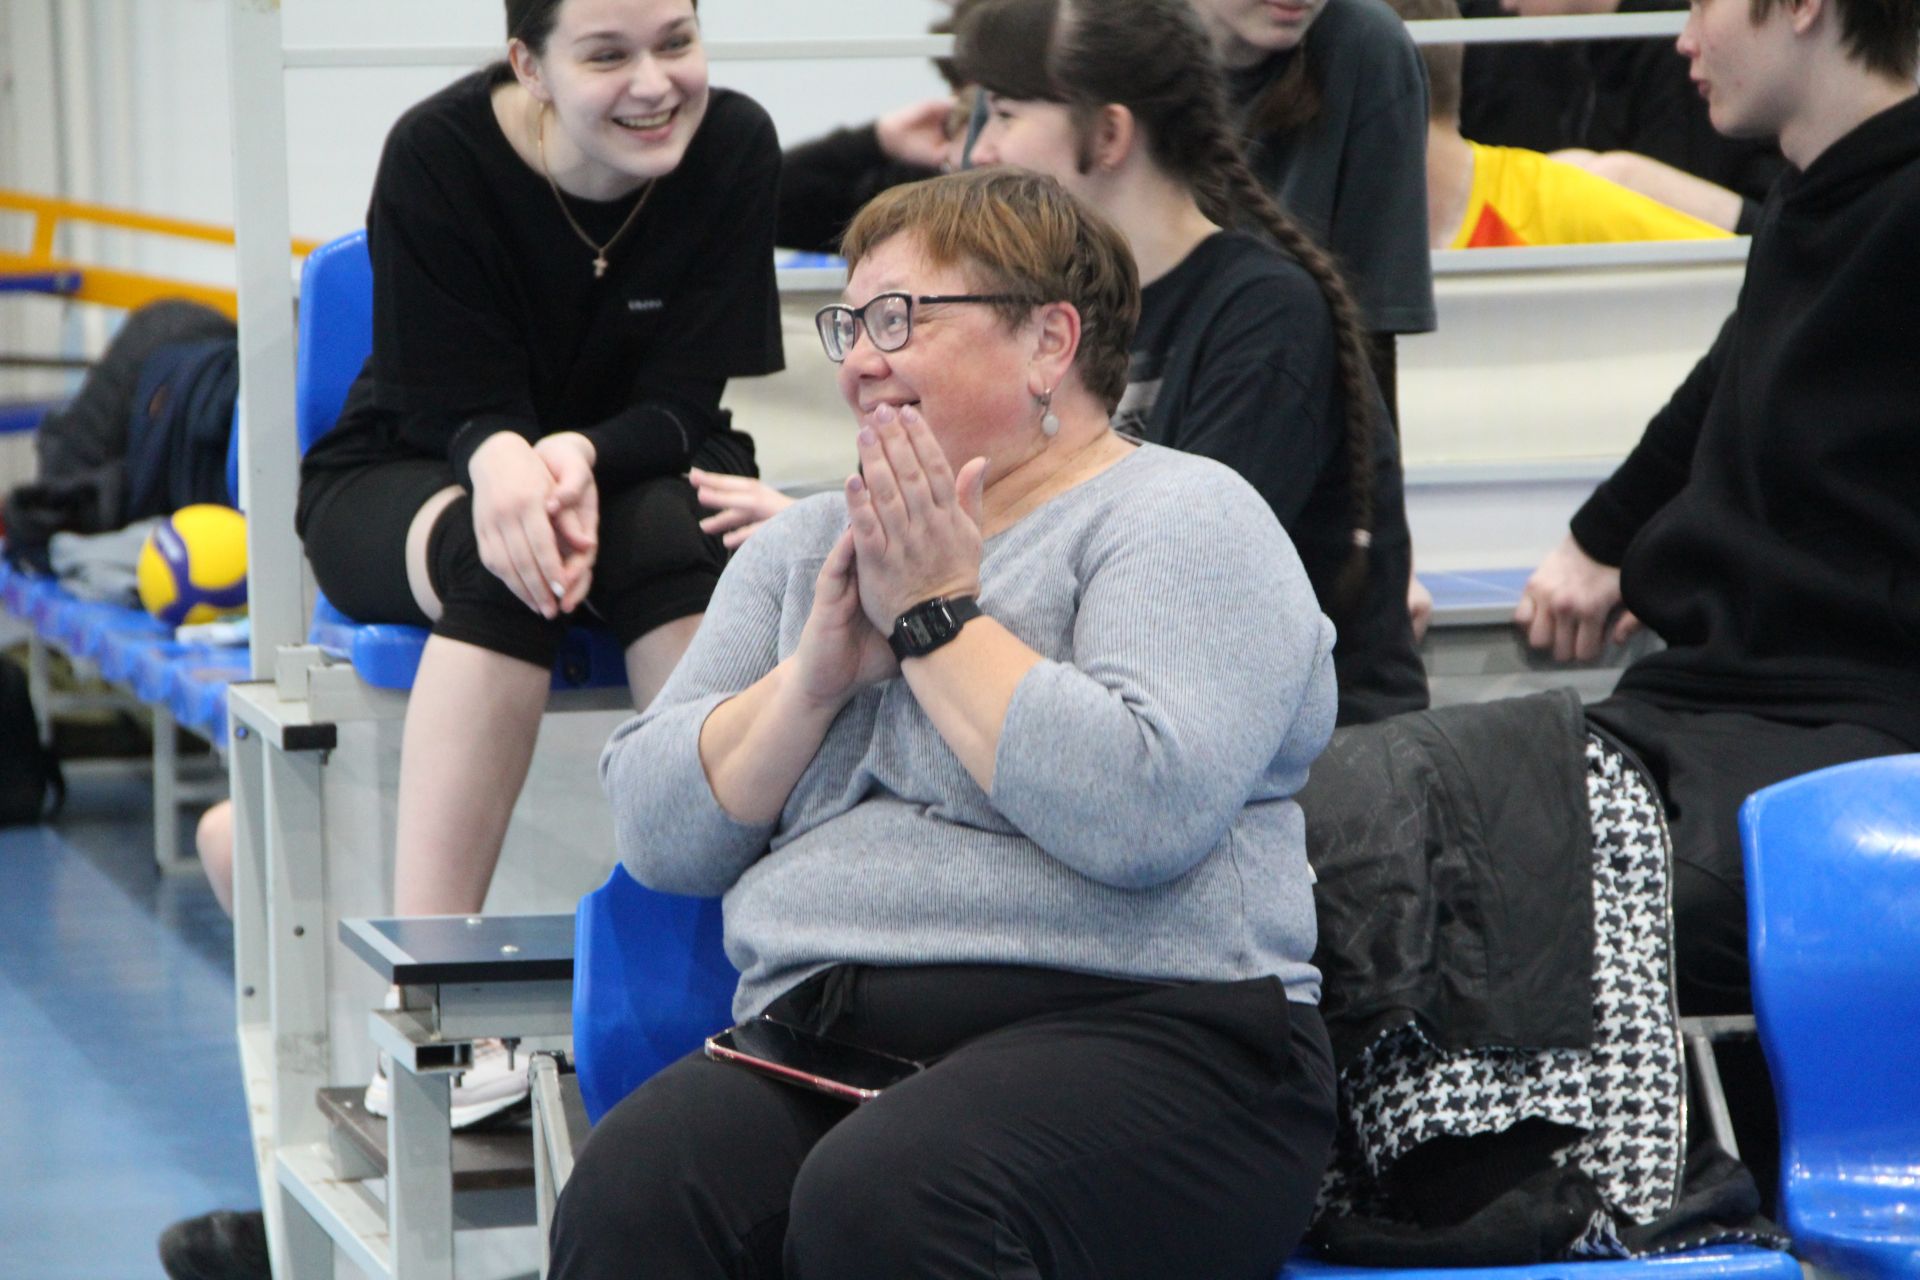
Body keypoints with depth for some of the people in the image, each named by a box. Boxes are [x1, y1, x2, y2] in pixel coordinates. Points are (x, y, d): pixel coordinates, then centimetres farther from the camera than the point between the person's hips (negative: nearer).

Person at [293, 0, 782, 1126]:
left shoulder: (733, 146, -15)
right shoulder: (439, 156, -20)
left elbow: (685, 405, -15)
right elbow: (454, 410, -19)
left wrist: (578, 458, -38)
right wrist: (501, 462, -45)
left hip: (637, 473, 2)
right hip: (407, 482, -2)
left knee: (688, 536, -34)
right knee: (497, 556, -36)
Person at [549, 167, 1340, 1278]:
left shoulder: (1184, 519, 3)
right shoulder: (805, 547, 23)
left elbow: (1140, 813, -17)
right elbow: (657, 832, 14)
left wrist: (936, 615, -6)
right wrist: (817, 672, -1)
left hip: (1136, 1030, -5)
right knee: (629, 1188, -29)